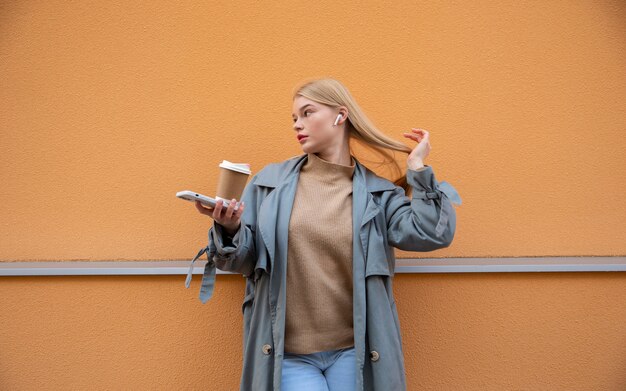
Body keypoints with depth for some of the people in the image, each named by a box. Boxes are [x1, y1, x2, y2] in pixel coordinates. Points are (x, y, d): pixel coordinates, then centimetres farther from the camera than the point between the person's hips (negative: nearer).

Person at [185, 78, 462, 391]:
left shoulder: (377, 191, 2)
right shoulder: (269, 182, 3)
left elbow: (432, 234, -10)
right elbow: (244, 260, 3)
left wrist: (418, 169, -3)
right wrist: (229, 229, -17)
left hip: (353, 350, 1)